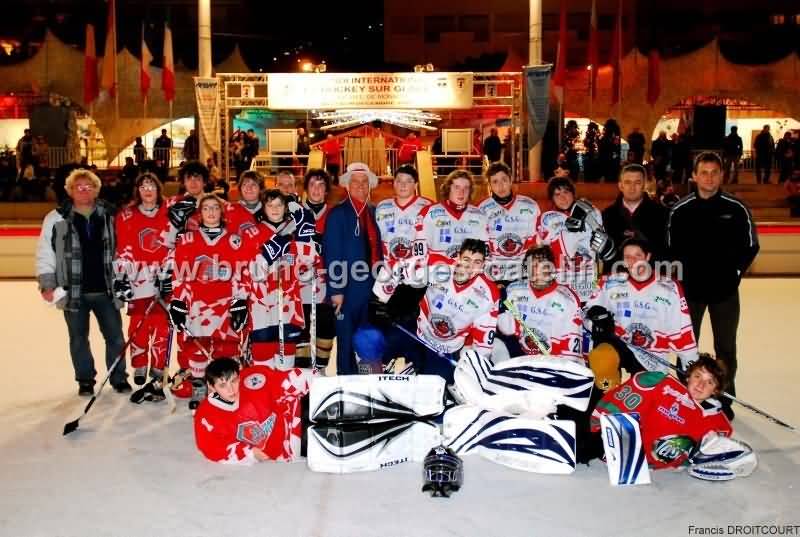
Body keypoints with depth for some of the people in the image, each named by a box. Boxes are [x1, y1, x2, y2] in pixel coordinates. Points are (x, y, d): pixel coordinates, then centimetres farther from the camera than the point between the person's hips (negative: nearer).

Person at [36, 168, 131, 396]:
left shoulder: (109, 217, 3)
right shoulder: (56, 219, -2)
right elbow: (45, 253, 1)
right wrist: (47, 283, -5)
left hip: (106, 289, 1)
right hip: (73, 291, -1)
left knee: (115, 335, 6)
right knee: (79, 338, 11)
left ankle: (119, 378, 21)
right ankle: (85, 380, 26)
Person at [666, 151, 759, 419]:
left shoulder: (736, 209, -5)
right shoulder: (679, 210, -4)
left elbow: (750, 247, 2)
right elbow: (671, 249, 3)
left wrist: (734, 273, -5)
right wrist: (681, 275, -4)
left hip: (725, 289, 0)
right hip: (689, 288, 0)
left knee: (726, 347, 11)